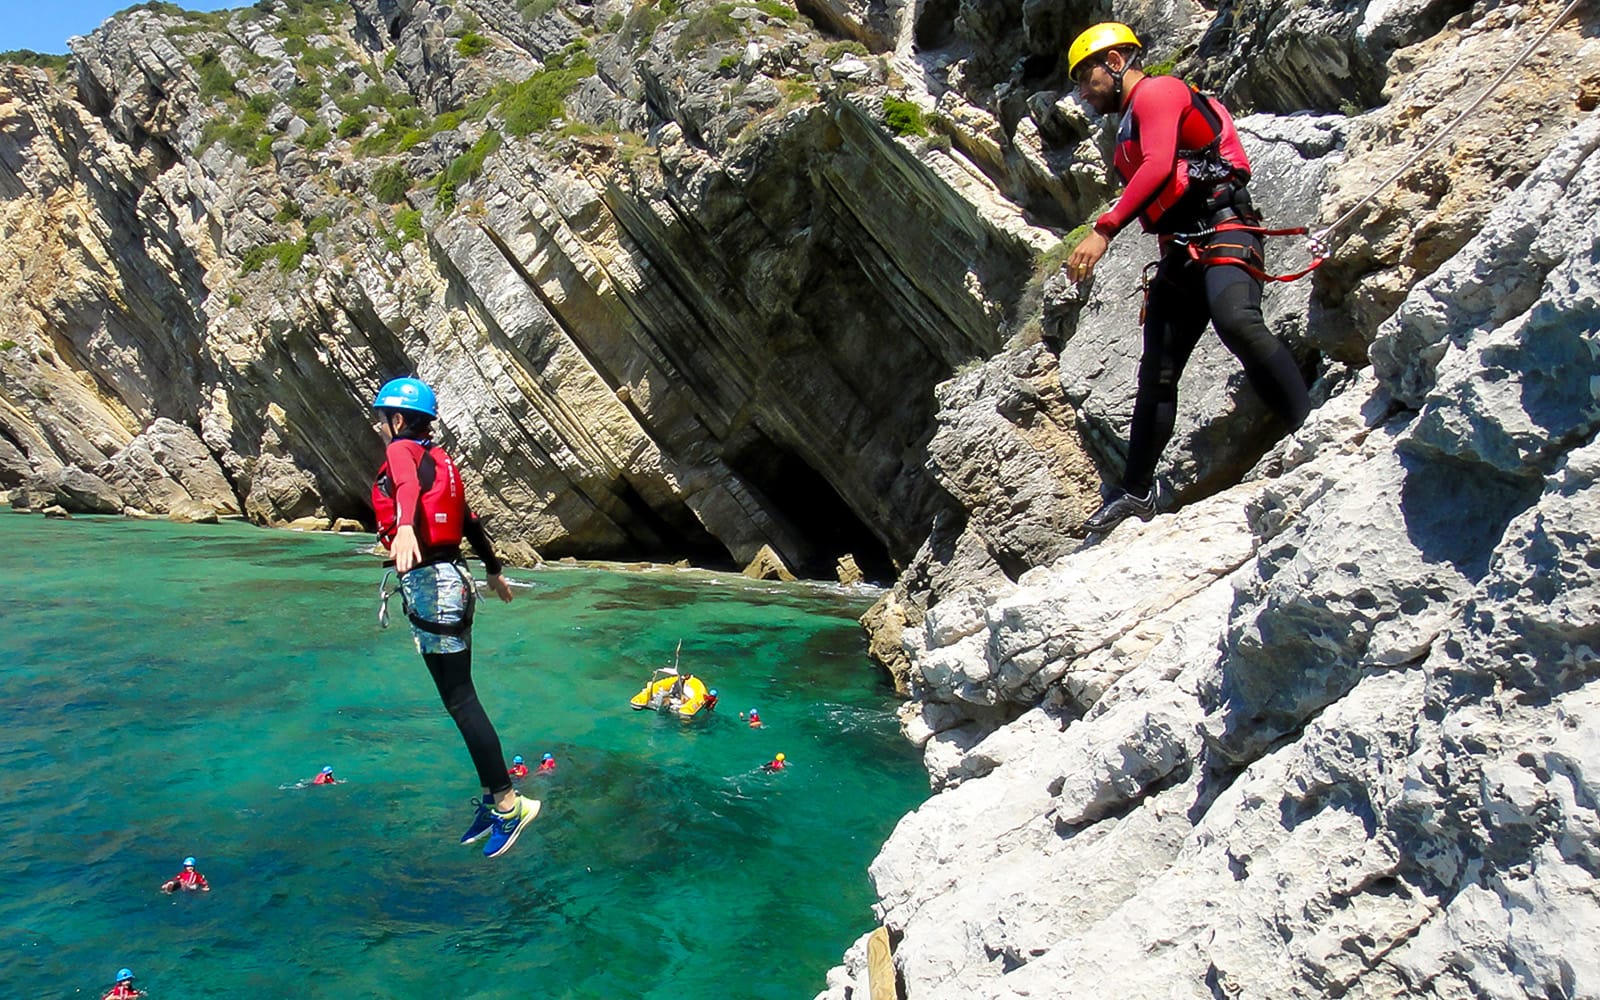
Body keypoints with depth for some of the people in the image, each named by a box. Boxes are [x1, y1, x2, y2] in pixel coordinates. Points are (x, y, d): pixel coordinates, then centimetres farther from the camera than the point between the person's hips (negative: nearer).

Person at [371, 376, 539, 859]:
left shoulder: (402, 451, -5)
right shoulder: (437, 459, 20)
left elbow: (409, 489, -29)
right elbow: (470, 521, 29)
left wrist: (405, 529, -50)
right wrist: (493, 571, 41)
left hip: (429, 583, -9)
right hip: (448, 581, 9)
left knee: (461, 701, -6)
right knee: (458, 699, 13)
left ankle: (509, 804, -1)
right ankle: (494, 799, 20)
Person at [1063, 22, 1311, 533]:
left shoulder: (1157, 92, -1)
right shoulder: (1128, 131, 26)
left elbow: (1159, 166, -18)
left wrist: (1103, 230, -26)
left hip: (1222, 232, -9)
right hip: (1179, 253, 9)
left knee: (1235, 321, -36)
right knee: (1156, 375, 6)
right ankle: (1136, 491, 12)